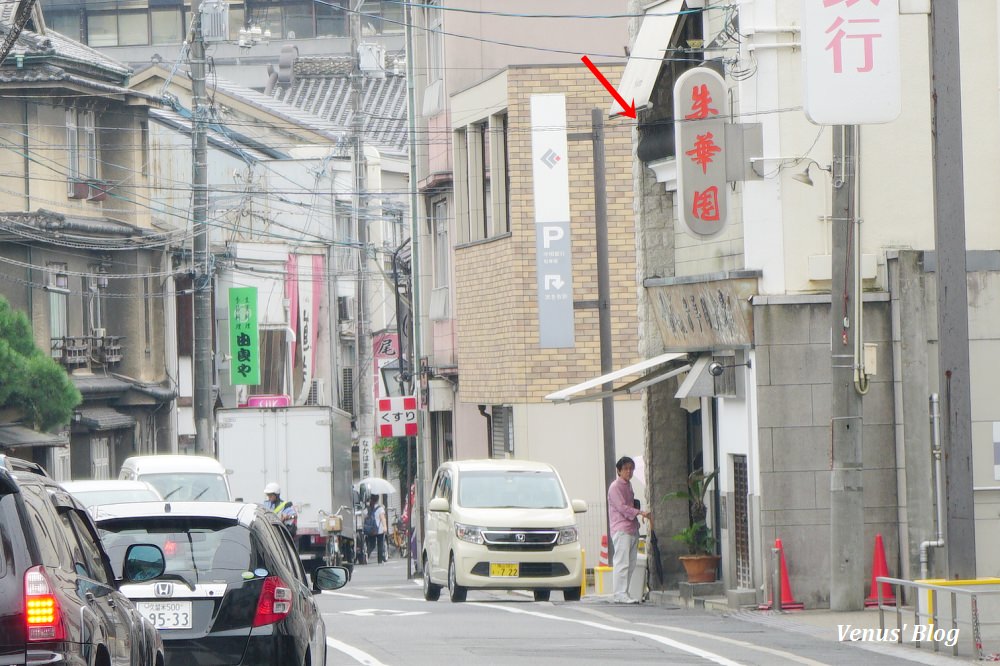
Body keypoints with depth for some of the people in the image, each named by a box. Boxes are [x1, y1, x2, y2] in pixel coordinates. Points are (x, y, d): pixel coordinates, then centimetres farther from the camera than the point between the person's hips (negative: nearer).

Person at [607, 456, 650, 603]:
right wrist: (640, 512, -24)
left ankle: (623, 594, 8)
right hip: (621, 529, -9)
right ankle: (620, 594, -14)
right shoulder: (615, 487, -6)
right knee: (621, 563, -12)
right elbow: (622, 507, -15)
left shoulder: (628, 485, 21)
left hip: (632, 529, 9)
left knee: (631, 564, 6)